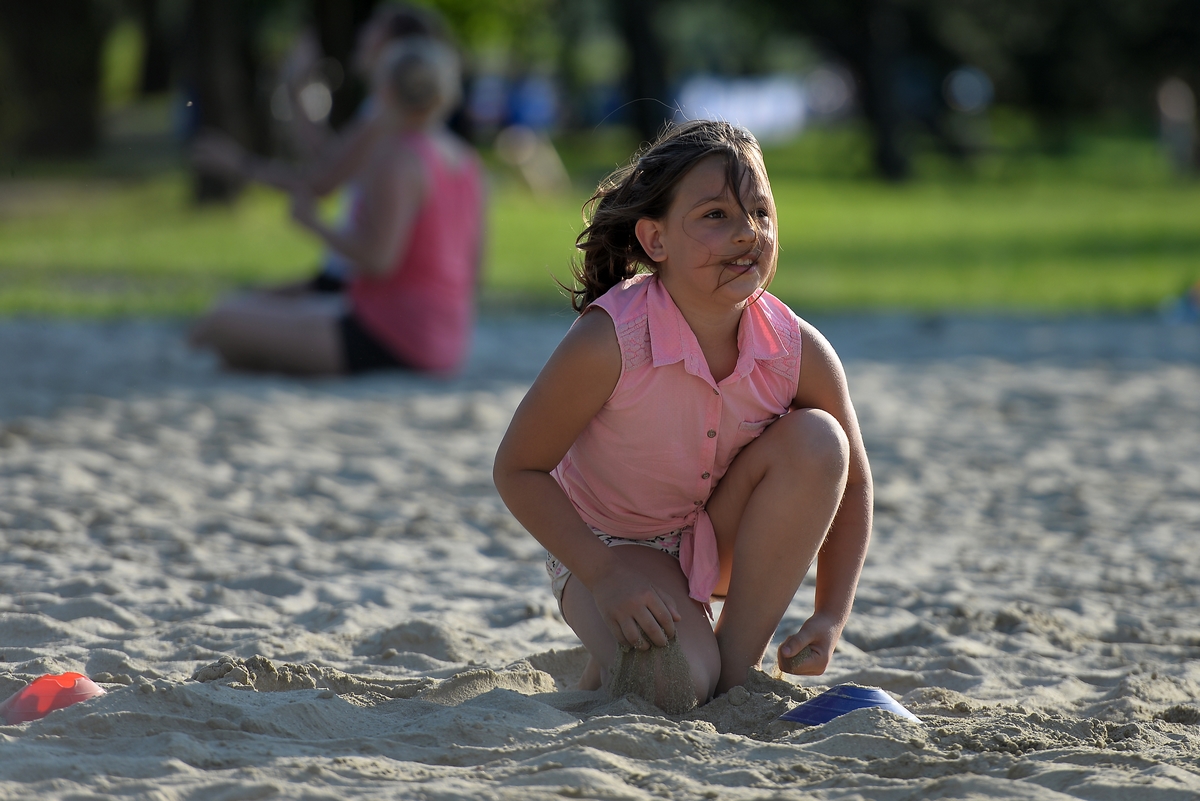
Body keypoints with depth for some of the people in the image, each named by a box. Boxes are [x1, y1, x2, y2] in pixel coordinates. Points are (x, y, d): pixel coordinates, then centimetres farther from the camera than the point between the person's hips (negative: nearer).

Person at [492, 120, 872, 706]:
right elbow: (517, 469, -18)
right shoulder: (608, 343, -30)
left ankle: (737, 659, -11)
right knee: (671, 684, -32)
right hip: (612, 544, -4)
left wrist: (831, 617, -14)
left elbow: (850, 486, -3)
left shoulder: (800, 353, -20)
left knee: (816, 438, -23)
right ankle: (608, 666, 7)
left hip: (725, 541, 4)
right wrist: (604, 576, -26)